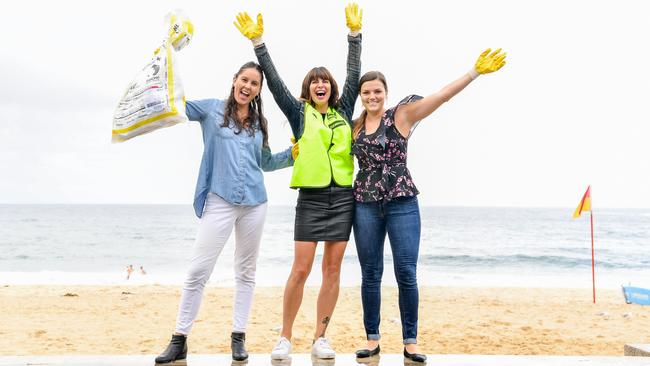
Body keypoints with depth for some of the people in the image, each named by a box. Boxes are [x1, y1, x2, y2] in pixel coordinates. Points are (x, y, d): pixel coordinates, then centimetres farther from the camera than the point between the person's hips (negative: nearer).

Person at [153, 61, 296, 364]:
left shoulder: (259, 124, 14)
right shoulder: (211, 109, 6)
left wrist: (293, 154, 11)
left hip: (254, 203, 4)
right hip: (219, 201, -4)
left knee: (246, 271, 9)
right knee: (198, 271, -6)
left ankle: (238, 337, 19)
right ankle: (179, 339, 5)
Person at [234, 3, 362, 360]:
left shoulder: (343, 111, 12)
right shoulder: (299, 113, 6)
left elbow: (354, 74, 9)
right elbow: (274, 81, 0)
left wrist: (355, 33, 5)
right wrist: (257, 41, -6)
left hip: (343, 197, 3)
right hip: (311, 198, -3)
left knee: (332, 269, 4)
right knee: (300, 269, -4)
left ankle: (320, 338, 13)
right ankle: (285, 338, 8)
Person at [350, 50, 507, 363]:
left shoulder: (401, 115, 0)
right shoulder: (354, 126, 9)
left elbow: (442, 95, -9)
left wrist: (475, 72, -16)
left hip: (402, 203, -2)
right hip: (365, 205, 3)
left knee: (406, 274, -3)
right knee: (370, 275, 7)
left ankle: (410, 342, 10)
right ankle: (372, 339, 18)